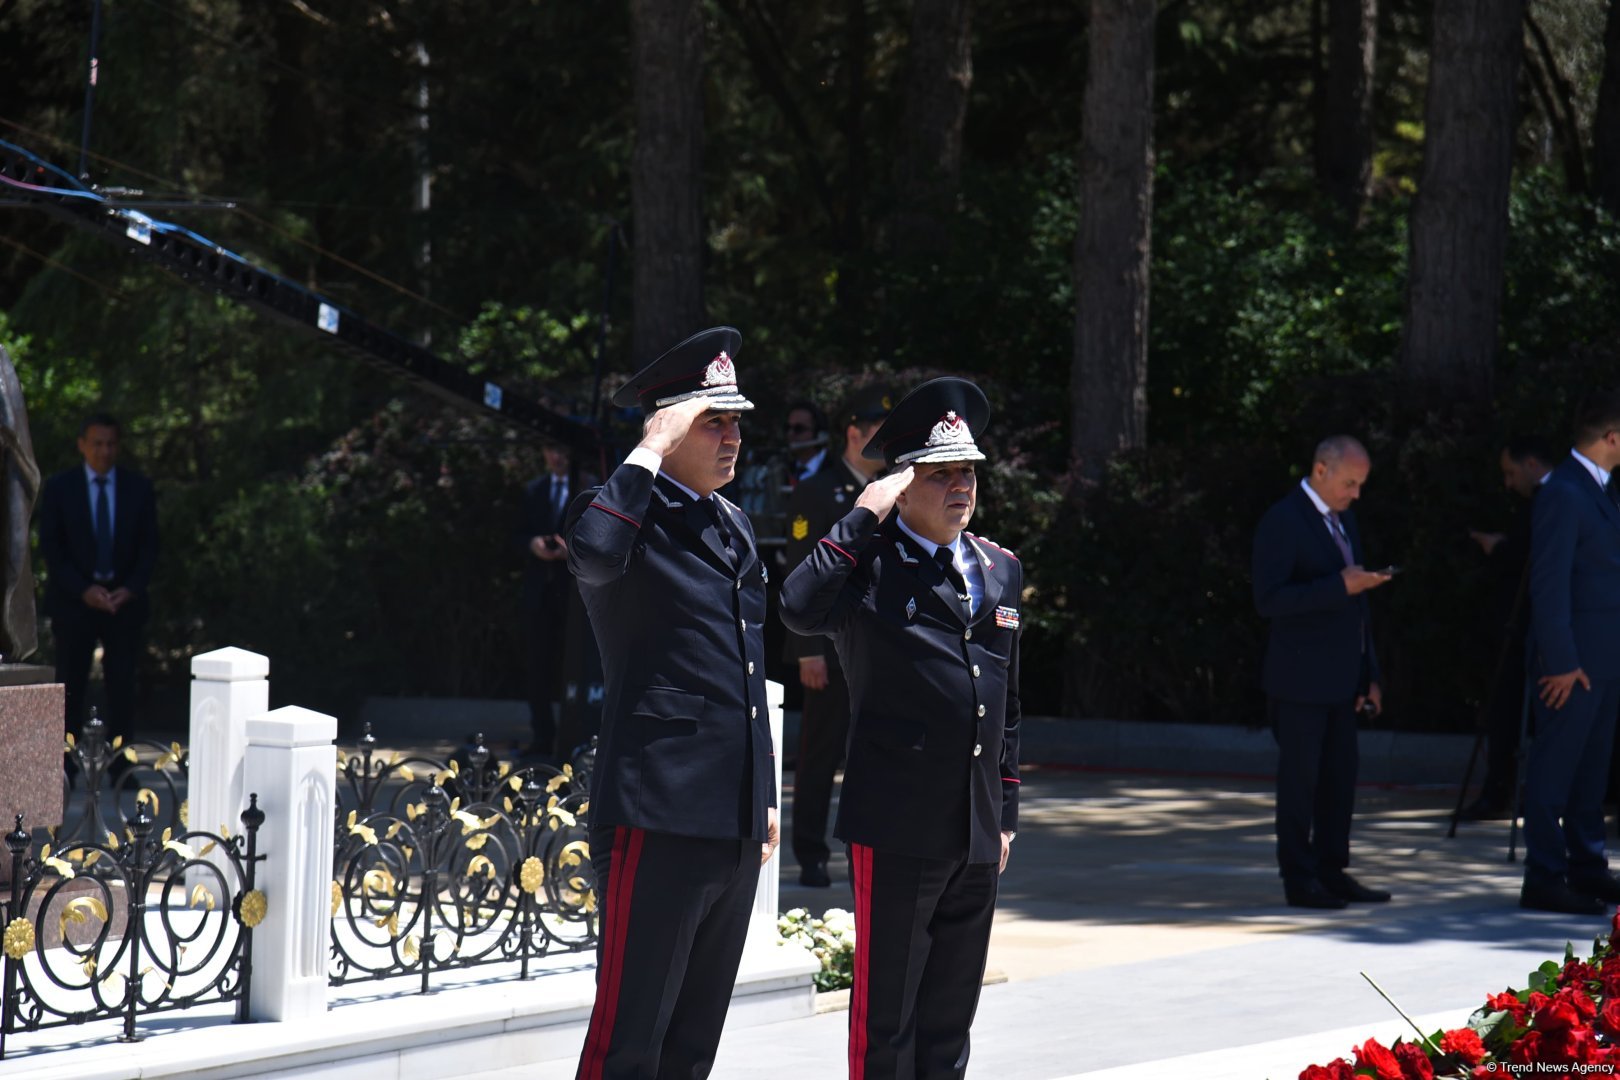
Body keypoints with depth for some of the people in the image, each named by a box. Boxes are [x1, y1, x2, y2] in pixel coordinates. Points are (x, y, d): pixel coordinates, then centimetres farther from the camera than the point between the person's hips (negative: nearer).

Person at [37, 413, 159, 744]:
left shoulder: (139, 488, 6)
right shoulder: (59, 488, 2)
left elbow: (149, 545, 6)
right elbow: (50, 547, -2)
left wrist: (131, 589, -9)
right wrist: (83, 590, -13)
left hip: (125, 601, 1)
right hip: (74, 602, -1)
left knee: (122, 687, -1)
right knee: (70, 687, 0)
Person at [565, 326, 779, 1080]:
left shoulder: (733, 526, 19)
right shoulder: (637, 514, -7)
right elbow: (592, 552, -34)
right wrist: (652, 451, -23)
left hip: (734, 821, 8)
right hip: (660, 815, -8)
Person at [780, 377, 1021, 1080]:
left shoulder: (1000, 570, 15)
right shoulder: (870, 562, -5)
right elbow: (800, 609, -27)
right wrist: (863, 516, -20)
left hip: (976, 834, 6)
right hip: (898, 828, -6)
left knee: (951, 1013, 12)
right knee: (886, 1012, -1)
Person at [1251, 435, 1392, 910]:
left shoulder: (1343, 520, 15)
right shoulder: (1283, 521, -12)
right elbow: (1268, 600, -20)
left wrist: (1369, 674, 17)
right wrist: (1340, 586, -26)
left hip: (1341, 679, 8)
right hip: (1300, 679, -8)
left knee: (1341, 776, 8)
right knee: (1300, 778, -2)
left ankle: (1332, 871, 15)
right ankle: (1299, 879, 3)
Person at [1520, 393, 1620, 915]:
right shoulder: (1563, 494, -16)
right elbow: (1549, 584, -19)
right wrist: (1561, 663, -21)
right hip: (1573, 658, -10)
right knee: (1554, 769, -4)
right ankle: (1543, 878, -1)